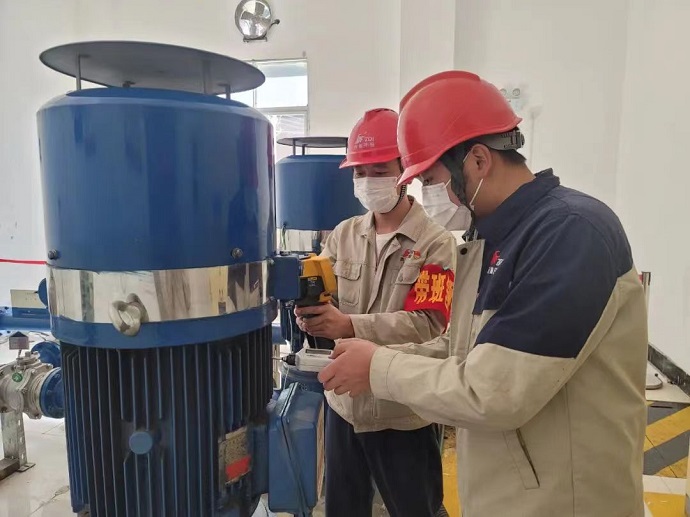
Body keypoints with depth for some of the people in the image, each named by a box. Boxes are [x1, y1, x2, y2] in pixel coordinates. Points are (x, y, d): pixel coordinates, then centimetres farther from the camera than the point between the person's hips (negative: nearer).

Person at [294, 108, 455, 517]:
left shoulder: (436, 244, -11)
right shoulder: (344, 234, 4)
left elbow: (426, 325, -21)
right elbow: (321, 295, -1)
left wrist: (350, 325, -35)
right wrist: (311, 310, -26)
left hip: (403, 413, -4)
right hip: (344, 402, 5)